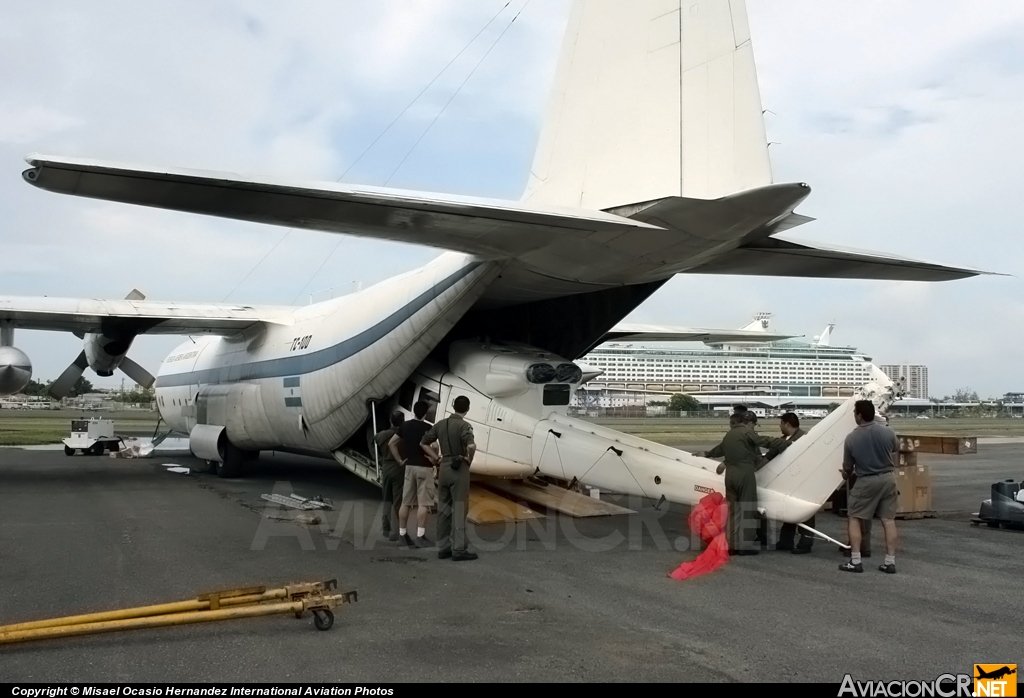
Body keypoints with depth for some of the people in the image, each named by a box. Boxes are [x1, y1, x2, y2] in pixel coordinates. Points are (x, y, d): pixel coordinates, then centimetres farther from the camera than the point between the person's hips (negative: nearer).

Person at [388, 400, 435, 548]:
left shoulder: (405, 426, 7)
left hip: (409, 466, 6)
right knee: (423, 503, -5)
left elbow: (391, 443, 10)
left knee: (406, 502, 10)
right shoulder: (428, 428, -12)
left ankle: (402, 534, 15)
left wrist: (400, 460, 12)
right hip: (424, 468, -6)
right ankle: (420, 536, -7)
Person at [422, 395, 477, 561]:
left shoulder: (440, 424, 7)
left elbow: (424, 443, 12)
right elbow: (471, 445, -29)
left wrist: (436, 458, 12)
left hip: (444, 468, 6)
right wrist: (469, 460, -11)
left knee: (443, 509, 11)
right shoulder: (464, 425, -12)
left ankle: (443, 547, 13)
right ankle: (458, 549, -4)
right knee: (459, 509, -3)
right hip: (459, 469, -6)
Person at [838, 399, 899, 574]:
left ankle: (855, 561, 4)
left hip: (867, 481, -3)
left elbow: (847, 467, -2)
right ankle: (890, 562, 10)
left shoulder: (851, 438, -14)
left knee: (854, 518, 8)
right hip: (888, 478, 3)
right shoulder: (887, 431, -8)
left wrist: (846, 475, 22)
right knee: (888, 520, 8)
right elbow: (896, 448, 16)